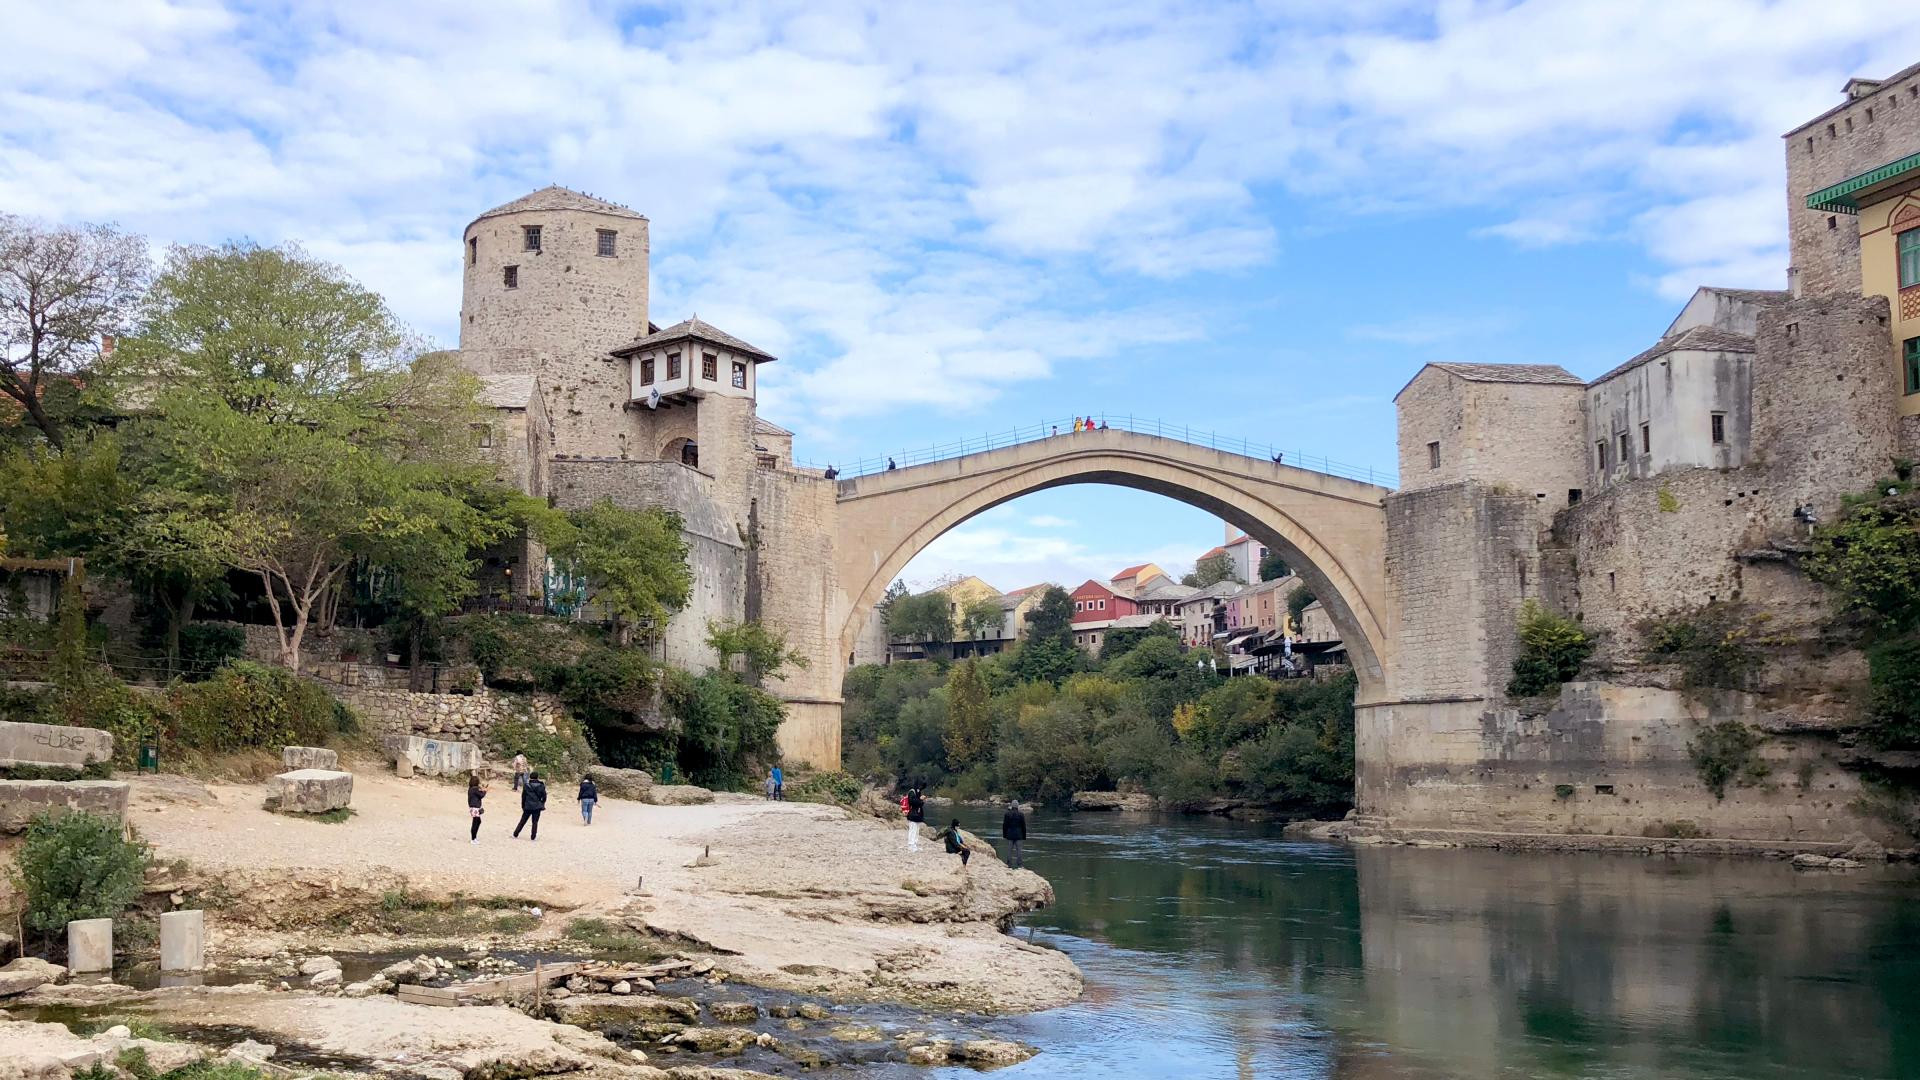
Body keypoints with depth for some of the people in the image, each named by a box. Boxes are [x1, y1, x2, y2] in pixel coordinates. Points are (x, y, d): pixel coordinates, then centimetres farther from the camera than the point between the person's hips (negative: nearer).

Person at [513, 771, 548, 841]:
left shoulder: (527, 786, -3)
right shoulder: (541, 786, -3)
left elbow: (523, 797, 2)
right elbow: (544, 796, 1)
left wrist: (523, 806, 13)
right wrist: (542, 804, 17)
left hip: (528, 807, 0)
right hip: (537, 807, 0)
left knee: (522, 821, 10)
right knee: (535, 822, 5)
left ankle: (515, 834, 13)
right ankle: (533, 837, 2)